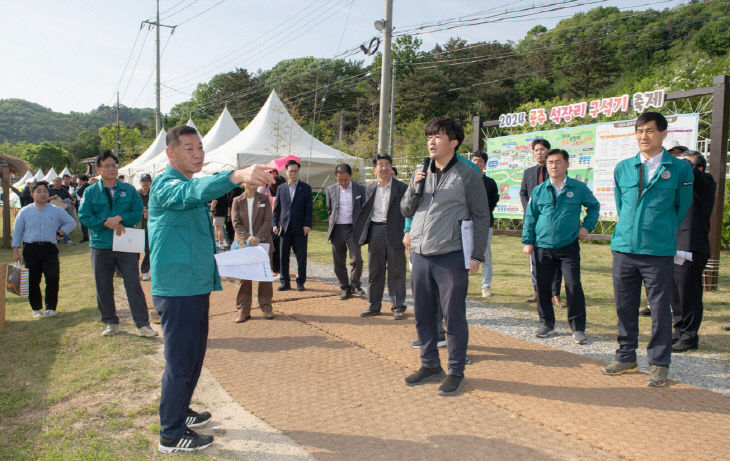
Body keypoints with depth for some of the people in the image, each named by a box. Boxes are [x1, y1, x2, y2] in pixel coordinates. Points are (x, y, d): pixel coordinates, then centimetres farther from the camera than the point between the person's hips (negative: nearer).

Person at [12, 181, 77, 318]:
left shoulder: (56, 211, 8)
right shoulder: (24, 211, 7)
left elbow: (71, 223, 18)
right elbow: (17, 232, 8)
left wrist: (60, 232, 5)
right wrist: (16, 251, 3)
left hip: (50, 249, 0)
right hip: (30, 249, 0)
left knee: (53, 278, -11)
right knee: (32, 281, 4)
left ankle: (50, 308, -3)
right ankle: (36, 308, 17)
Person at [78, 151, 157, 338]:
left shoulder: (129, 190, 7)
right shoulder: (90, 192, 6)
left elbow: (137, 213, 0)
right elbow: (84, 216, -2)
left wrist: (120, 218, -17)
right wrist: (107, 223, -14)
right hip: (100, 247, 1)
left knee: (133, 284, -4)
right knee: (104, 287, 8)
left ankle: (142, 324, 0)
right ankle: (111, 323, 22)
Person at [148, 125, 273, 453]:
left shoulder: (188, 185, 17)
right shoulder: (166, 185, -13)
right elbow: (192, 191, -39)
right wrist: (237, 176, -56)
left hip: (196, 289, 9)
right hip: (177, 291, -9)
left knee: (193, 357, 20)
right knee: (180, 363, 0)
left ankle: (180, 412, 37)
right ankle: (172, 435, 14)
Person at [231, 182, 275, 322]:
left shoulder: (264, 199, 5)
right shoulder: (237, 201, 5)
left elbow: (268, 221, -2)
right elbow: (236, 223, -2)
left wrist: (258, 238, -14)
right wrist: (248, 238, -16)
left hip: (263, 243, 0)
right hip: (243, 244, 0)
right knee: (244, 277, 2)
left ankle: (266, 307, 15)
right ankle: (243, 311, 9)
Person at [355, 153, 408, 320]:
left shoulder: (401, 188, -1)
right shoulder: (370, 188, 11)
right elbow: (366, 212, 16)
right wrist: (363, 233, 7)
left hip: (394, 232, -4)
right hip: (375, 231, 4)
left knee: (396, 272, 2)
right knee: (374, 271, 10)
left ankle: (398, 307, 13)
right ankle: (374, 305, 20)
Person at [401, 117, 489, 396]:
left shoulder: (467, 175, -3)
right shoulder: (421, 174, 12)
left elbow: (481, 217, -2)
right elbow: (406, 211, 15)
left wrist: (476, 255, -8)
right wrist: (414, 189, -4)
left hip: (451, 258, -5)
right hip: (420, 256, 6)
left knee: (454, 316, 3)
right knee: (423, 315, 13)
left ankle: (456, 372, 17)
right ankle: (430, 366, 28)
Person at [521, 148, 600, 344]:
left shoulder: (578, 188, 2)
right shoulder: (539, 191, 5)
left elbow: (594, 206, 18)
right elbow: (530, 217, 9)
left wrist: (587, 226, 7)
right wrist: (528, 241, 5)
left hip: (569, 247, -1)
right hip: (543, 247, 2)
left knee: (574, 286, -5)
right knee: (543, 286, 7)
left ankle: (578, 327, 8)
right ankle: (546, 322, 24)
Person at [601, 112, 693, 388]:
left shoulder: (680, 169, 0)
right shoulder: (622, 168, 8)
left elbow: (682, 208, 8)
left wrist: (664, 233, 10)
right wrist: (630, 231, 13)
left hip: (659, 251, -3)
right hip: (624, 248, 3)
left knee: (660, 308, 4)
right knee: (625, 306, 10)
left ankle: (659, 364, 18)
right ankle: (626, 358, 24)